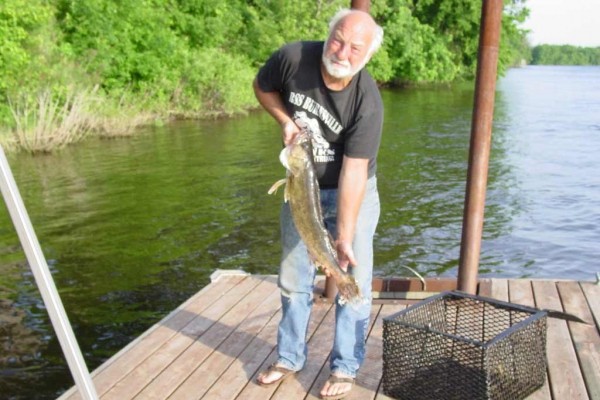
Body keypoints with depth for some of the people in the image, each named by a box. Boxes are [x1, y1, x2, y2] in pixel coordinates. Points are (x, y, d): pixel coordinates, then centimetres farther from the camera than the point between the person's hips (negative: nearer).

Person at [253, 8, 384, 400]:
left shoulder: (368, 102, -29)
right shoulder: (293, 57, -20)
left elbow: (353, 172, -29)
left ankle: (346, 367, 20)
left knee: (353, 280, 0)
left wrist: (344, 237, -32)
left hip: (352, 191, -3)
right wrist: (286, 120, -16)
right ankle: (290, 358, 31)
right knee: (294, 278, 13)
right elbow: (262, 87, 2)